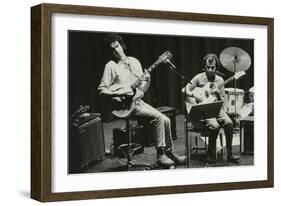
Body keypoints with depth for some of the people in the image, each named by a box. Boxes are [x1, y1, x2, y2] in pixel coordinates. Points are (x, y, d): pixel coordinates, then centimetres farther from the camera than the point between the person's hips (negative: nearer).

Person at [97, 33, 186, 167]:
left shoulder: (134, 62, 12)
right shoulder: (111, 66, -5)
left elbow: (142, 89, 13)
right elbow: (101, 89, -7)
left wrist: (147, 81, -8)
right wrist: (117, 93, -20)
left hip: (138, 101, 6)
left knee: (166, 121, -5)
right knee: (157, 117, -22)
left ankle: (169, 153, 10)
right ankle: (160, 155, -16)